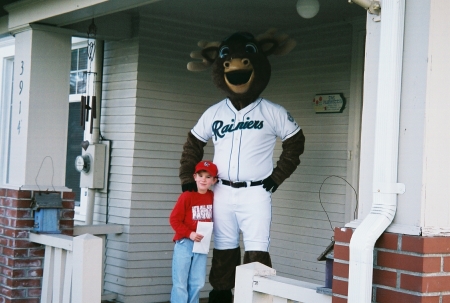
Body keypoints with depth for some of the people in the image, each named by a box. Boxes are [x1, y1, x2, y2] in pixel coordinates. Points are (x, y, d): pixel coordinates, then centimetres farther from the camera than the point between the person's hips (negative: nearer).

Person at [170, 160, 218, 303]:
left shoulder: (212, 197, 2)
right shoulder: (187, 196, -13)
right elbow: (174, 219, -13)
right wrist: (189, 234, -20)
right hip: (184, 243, -5)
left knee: (197, 283, 10)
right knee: (180, 283, 0)